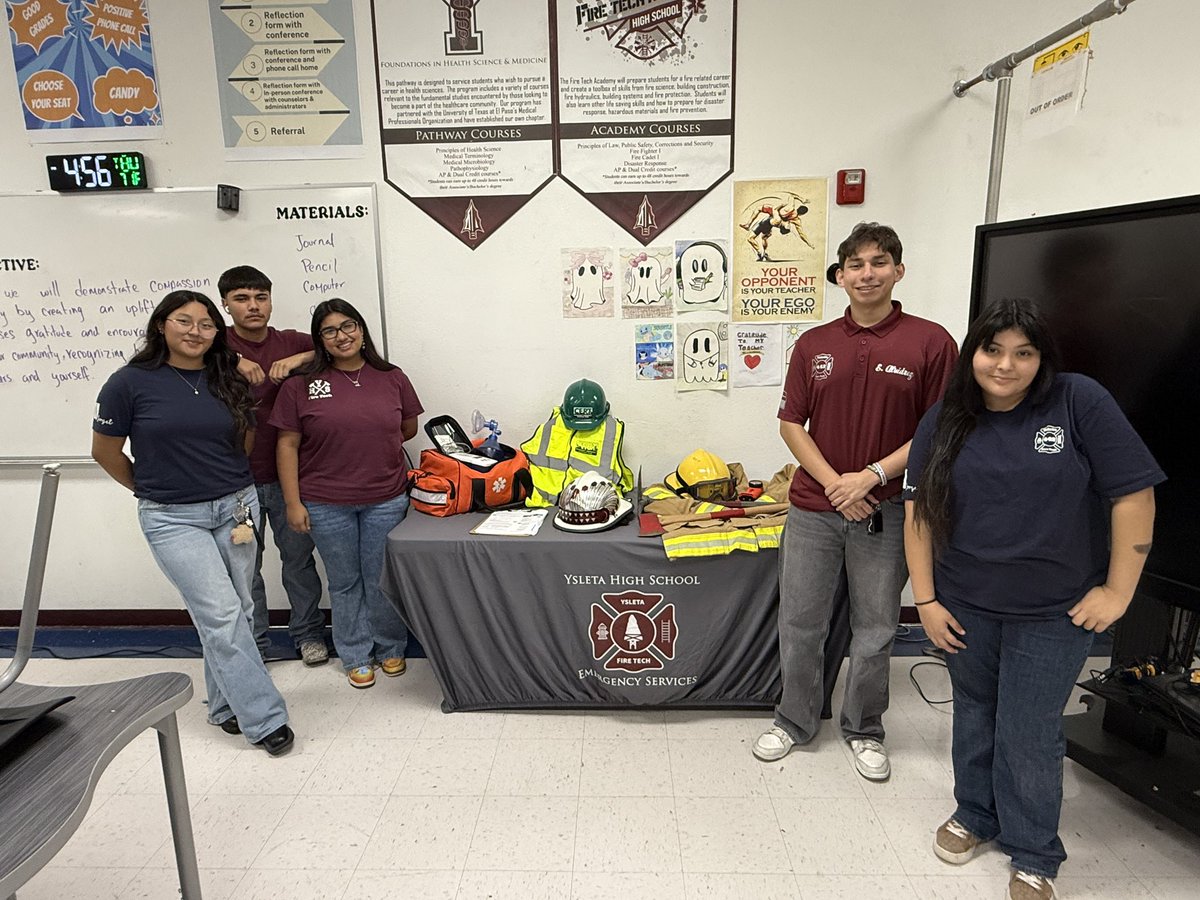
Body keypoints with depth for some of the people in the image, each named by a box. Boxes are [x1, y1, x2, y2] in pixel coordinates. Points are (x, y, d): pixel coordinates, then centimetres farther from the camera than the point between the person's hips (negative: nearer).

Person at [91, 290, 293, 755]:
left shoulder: (229, 379, 3)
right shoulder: (130, 382, -7)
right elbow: (105, 452, 3)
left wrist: (229, 484, 15)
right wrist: (151, 489, 12)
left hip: (236, 507, 4)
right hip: (173, 519, -4)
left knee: (235, 612, 10)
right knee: (221, 614, -7)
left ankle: (227, 705, 29)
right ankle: (263, 718, 2)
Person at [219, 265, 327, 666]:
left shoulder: (292, 342, 3)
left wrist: (301, 359, -20)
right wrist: (231, 362, -25)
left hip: (287, 474, 1)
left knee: (298, 558, 12)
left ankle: (308, 634, 29)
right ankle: (251, 644, 26)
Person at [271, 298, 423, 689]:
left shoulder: (392, 378, 2)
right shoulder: (301, 385, -3)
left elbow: (409, 428, 13)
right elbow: (287, 445, -2)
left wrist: (369, 444, 7)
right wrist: (293, 503, -5)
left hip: (386, 500, 1)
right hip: (326, 505, -1)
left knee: (383, 580, 10)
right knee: (344, 582, 12)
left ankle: (390, 648, 31)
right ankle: (355, 656, 29)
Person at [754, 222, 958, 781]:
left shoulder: (930, 342, -4)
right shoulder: (814, 344, 4)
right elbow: (791, 424, 3)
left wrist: (871, 475, -15)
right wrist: (833, 482, -10)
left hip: (886, 510, -2)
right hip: (813, 508, 2)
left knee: (874, 630, 13)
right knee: (799, 625, 11)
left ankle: (864, 730, 35)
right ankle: (795, 722, 32)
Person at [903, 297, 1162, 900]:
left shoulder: (1079, 402, -11)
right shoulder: (944, 423, -1)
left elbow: (1133, 494, -9)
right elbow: (919, 512, -1)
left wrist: (1118, 590, -8)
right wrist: (926, 600, -3)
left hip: (1053, 612, -3)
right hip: (964, 606, 3)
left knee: (1029, 735, 5)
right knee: (974, 715, 19)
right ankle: (974, 813, 42)